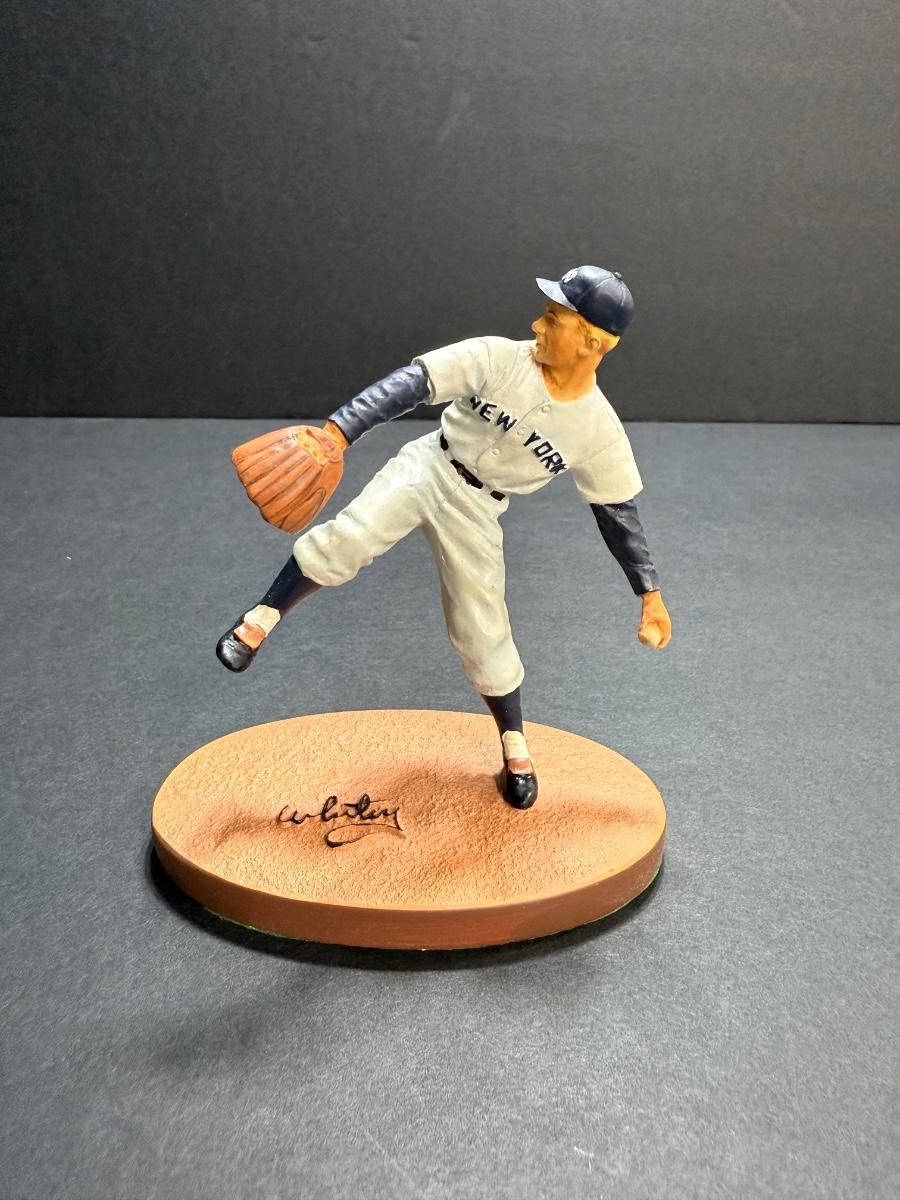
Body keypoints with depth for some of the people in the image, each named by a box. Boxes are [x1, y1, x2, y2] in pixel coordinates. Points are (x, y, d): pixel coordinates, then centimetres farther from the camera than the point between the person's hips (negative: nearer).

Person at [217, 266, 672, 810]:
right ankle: (264, 617, -4)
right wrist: (336, 433, -40)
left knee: (484, 634, 3)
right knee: (349, 536, -27)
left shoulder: (600, 430, -14)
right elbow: (410, 384, -27)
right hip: (426, 469, 0)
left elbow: (619, 512, -3)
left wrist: (651, 593, -2)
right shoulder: (498, 359, -19)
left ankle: (515, 745, 27)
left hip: (477, 511, 1)